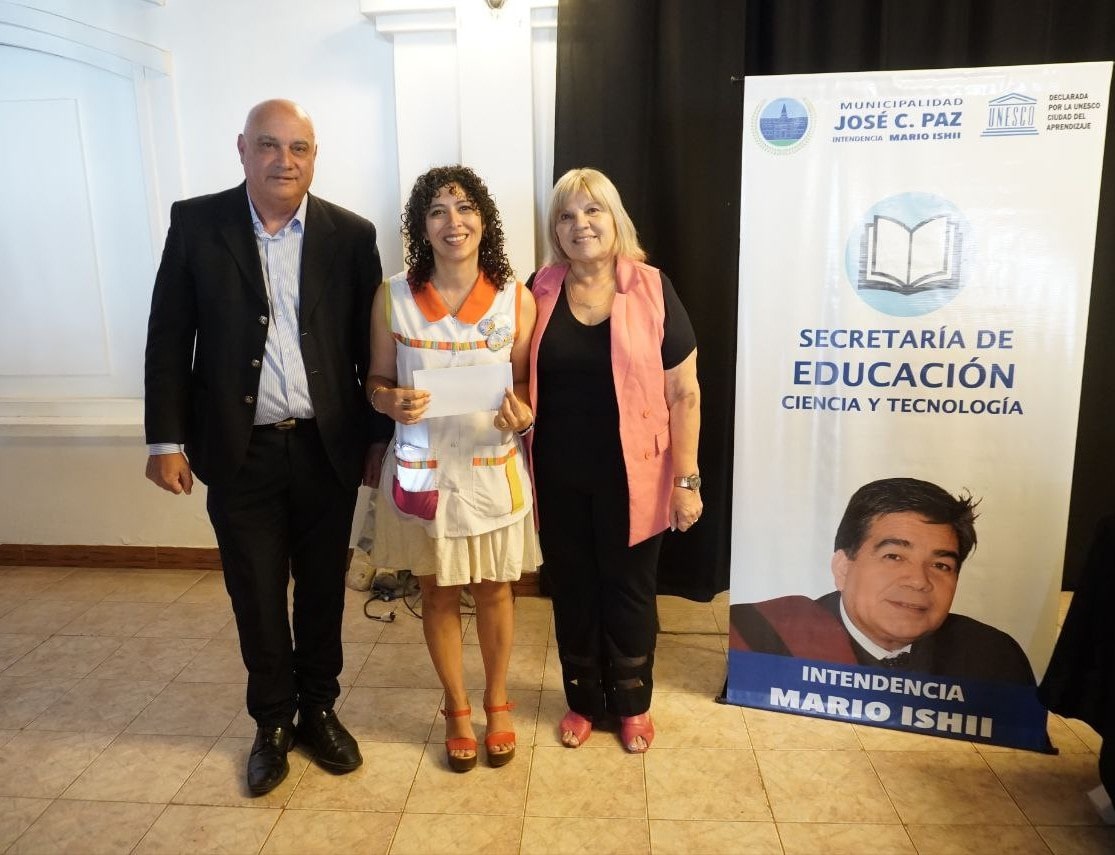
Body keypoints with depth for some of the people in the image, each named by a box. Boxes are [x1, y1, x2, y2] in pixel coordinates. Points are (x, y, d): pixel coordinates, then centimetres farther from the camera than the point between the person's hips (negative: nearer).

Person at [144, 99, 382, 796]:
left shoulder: (351, 234, -1)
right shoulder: (196, 223, -2)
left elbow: (371, 345, 2)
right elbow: (169, 338, 0)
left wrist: (382, 437, 3)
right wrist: (167, 438, -3)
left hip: (327, 448, 1)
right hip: (239, 451, 0)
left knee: (323, 588, 14)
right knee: (256, 595, 12)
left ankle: (320, 709, 36)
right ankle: (273, 721, 34)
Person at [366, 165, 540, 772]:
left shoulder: (517, 299, -6)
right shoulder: (392, 297, -5)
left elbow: (527, 386, 2)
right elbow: (376, 382, 2)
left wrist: (521, 416, -20)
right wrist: (392, 401, -20)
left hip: (492, 470, 0)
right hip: (422, 470, 1)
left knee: (493, 588, 15)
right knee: (437, 592, 15)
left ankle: (497, 702, 39)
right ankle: (456, 707, 38)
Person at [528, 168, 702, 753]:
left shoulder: (652, 290, -7)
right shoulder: (540, 292, 1)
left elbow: (684, 394, -6)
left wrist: (687, 479, -8)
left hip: (629, 476, -2)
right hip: (558, 477, 3)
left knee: (629, 590, 13)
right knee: (571, 589, 16)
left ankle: (632, 703, 37)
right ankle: (583, 700, 38)